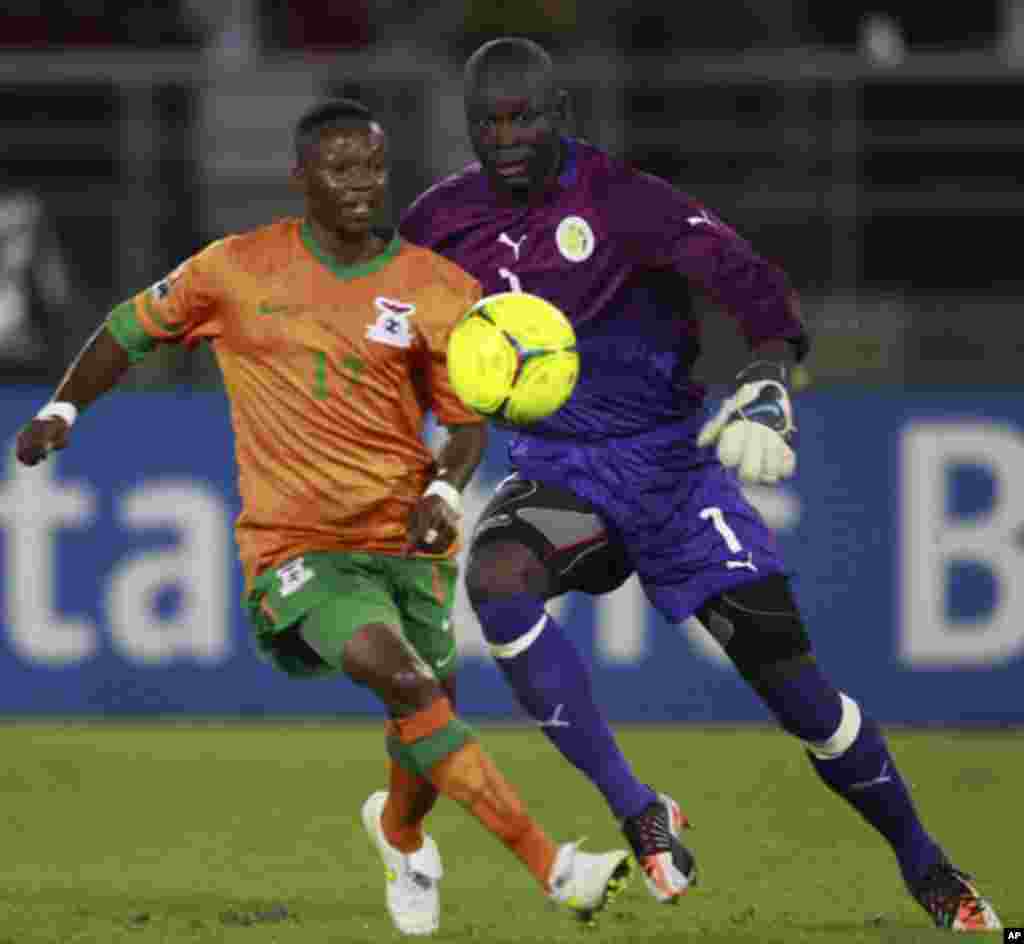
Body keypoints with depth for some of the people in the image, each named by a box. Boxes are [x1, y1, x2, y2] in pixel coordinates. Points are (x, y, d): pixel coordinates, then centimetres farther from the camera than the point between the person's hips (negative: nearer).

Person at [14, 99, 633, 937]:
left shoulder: (438, 290, 2)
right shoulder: (238, 269, 0)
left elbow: (469, 420, 6)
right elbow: (132, 330, 13)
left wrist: (445, 490, -13)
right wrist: (63, 409, 2)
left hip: (405, 537, 3)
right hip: (296, 543, -3)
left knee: (427, 715, 5)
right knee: (399, 675, -26)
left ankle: (401, 834, 45)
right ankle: (550, 865, -30)